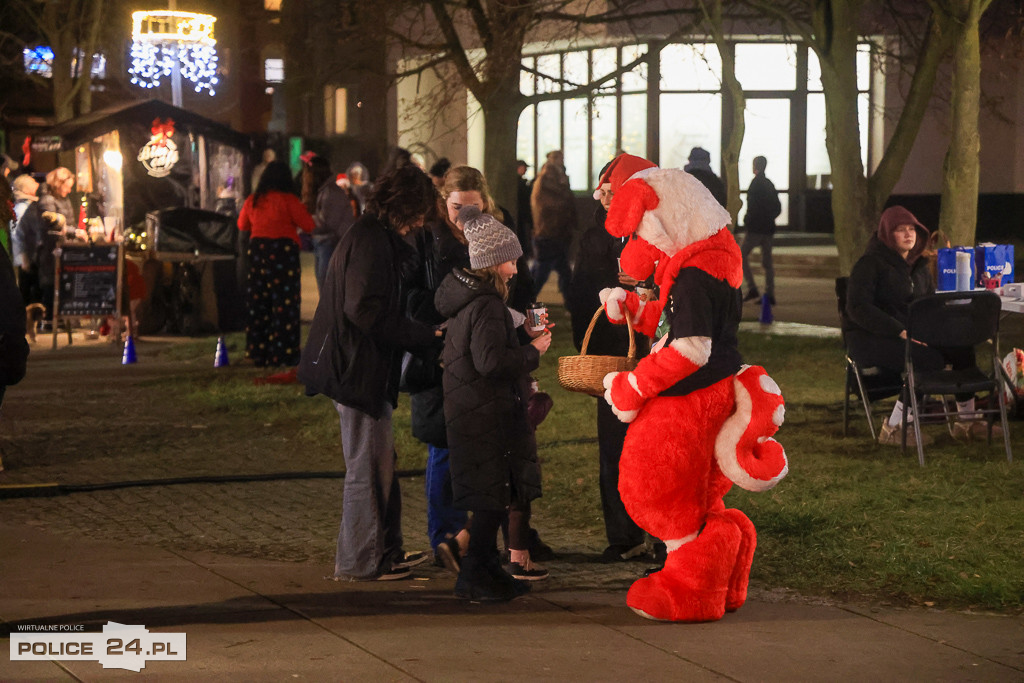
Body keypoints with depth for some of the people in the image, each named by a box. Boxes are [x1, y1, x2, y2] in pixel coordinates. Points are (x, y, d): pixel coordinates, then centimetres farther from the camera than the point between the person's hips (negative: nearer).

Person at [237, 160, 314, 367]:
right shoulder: (288, 200, -8)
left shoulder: (253, 200, 6)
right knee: (284, 303, -1)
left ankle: (258, 352, 13)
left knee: (258, 302, 10)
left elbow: (242, 225, 21)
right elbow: (308, 225, -6)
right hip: (283, 248, -5)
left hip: (257, 248, 5)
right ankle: (284, 353, -4)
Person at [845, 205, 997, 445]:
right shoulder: (870, 264, -8)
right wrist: (901, 332, -26)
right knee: (930, 359, -31)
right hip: (870, 338, -7)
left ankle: (966, 420, -3)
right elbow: (858, 308, -18)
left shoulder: (919, 266, 16)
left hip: (913, 333, 7)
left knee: (962, 347, -14)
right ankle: (893, 429, -25)